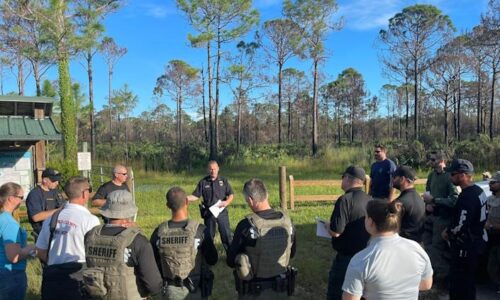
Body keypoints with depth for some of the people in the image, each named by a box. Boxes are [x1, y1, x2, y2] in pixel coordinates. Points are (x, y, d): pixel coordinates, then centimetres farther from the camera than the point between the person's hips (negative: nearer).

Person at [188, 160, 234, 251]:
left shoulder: (223, 180, 1)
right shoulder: (203, 182, 1)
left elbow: (231, 194, 3)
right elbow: (195, 196, 0)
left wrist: (227, 201, -17)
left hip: (222, 212, -1)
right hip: (208, 213, 1)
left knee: (226, 235, 2)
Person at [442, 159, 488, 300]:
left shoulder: (467, 196, -25)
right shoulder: (478, 190, 7)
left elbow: (460, 226, -27)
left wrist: (447, 232, -7)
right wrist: (450, 230, 10)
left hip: (466, 246, -10)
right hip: (476, 242, 10)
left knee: (458, 281, 2)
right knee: (468, 279, 23)